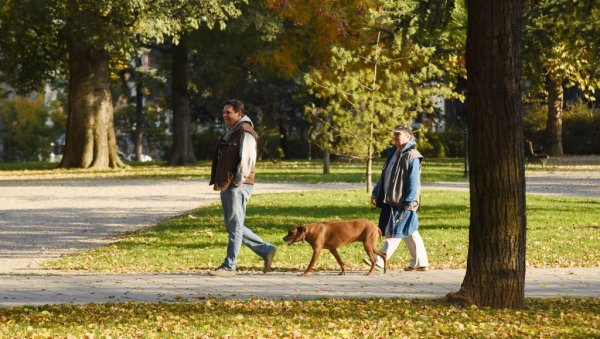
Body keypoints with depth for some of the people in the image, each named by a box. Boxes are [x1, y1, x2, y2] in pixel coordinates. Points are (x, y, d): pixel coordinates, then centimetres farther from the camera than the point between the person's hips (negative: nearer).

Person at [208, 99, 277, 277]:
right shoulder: (230, 133, 21)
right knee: (233, 227, 12)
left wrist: (236, 183, -17)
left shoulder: (245, 133, -10)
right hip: (226, 187, 10)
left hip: (238, 187, -10)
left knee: (234, 226, -7)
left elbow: (246, 161, -18)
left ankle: (229, 266, -6)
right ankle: (266, 250, 19)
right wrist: (219, 182, 15)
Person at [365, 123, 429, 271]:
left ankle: (379, 260, -7)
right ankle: (420, 262, 17)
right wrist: (376, 193, 17)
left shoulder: (412, 156, -13)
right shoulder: (392, 153, 15)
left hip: (402, 202, -9)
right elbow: (384, 175, 21)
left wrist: (409, 202, -21)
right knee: (410, 233, 12)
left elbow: (414, 181, -17)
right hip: (391, 200, 9)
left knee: (395, 231, -6)